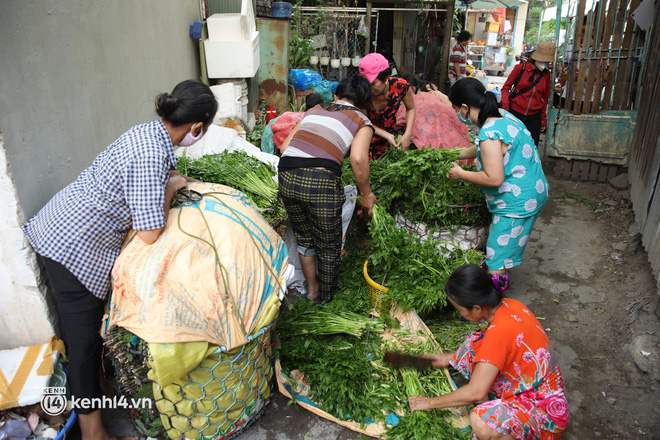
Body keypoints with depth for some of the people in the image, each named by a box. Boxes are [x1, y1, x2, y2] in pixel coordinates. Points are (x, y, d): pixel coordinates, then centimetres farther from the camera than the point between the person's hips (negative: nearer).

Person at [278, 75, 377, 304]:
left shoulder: (315, 110, 25)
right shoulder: (362, 121, 12)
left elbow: (285, 146, 18)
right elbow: (358, 159, -8)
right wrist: (366, 194, 5)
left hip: (286, 176, 5)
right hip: (321, 180, -5)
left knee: (305, 239, 26)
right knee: (329, 247, 18)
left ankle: (312, 290, 44)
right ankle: (326, 302, 36)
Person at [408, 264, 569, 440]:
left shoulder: (500, 332, -32)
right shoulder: (508, 305, -6)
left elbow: (475, 392, -27)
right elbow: (490, 345, 16)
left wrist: (431, 402, -13)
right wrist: (451, 357, 19)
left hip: (545, 412, -9)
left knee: (480, 421, -34)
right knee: (475, 342, -1)